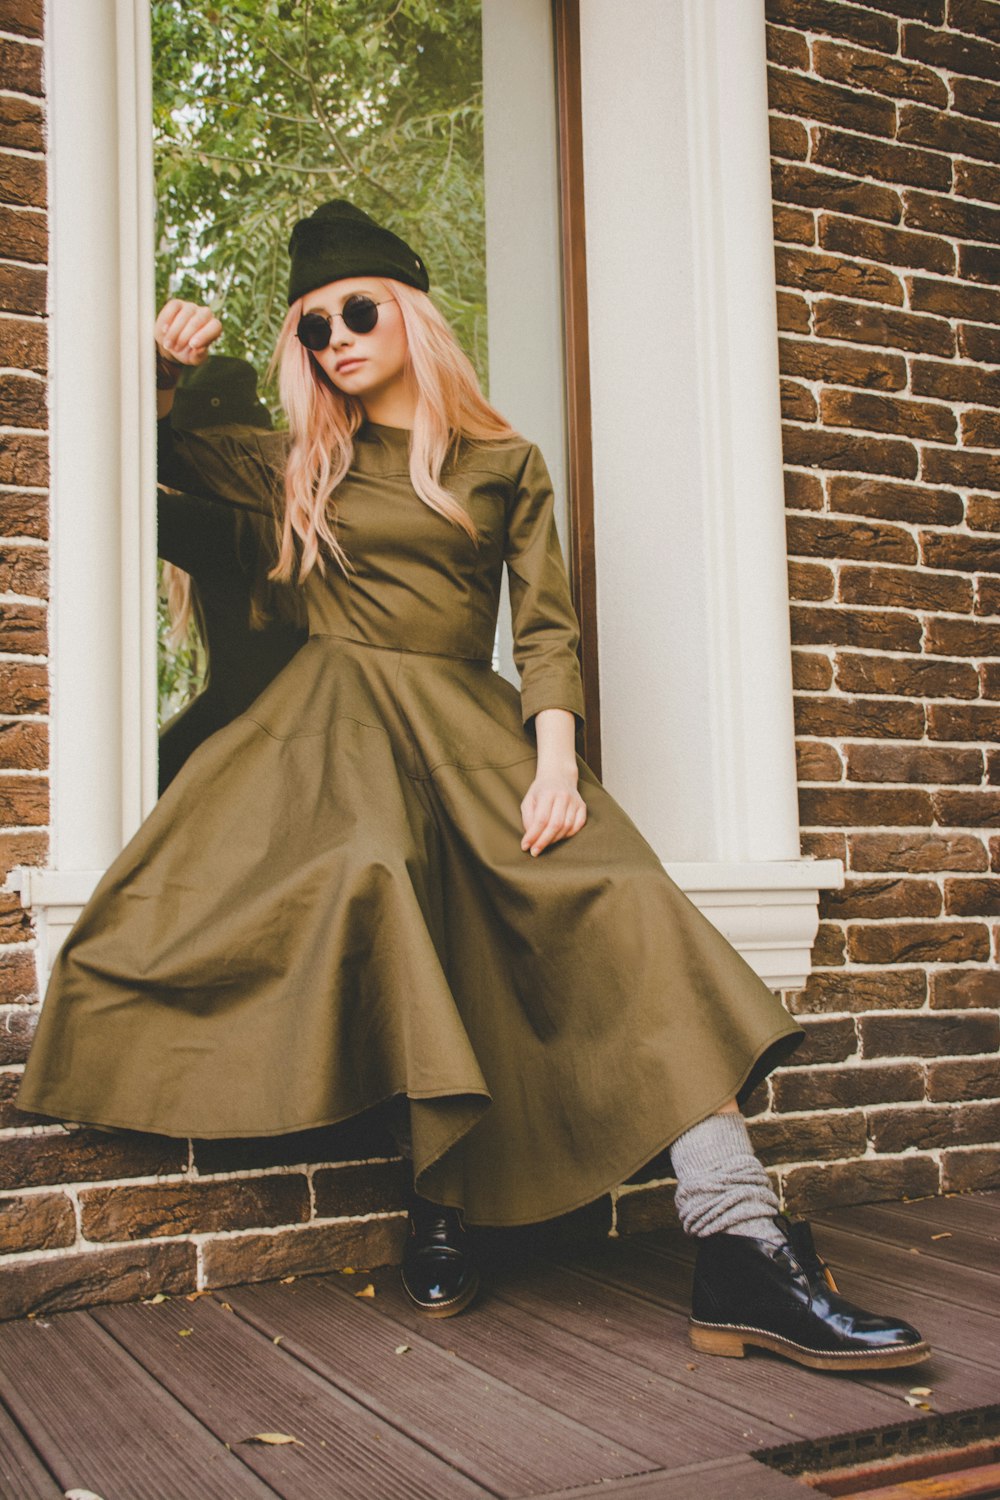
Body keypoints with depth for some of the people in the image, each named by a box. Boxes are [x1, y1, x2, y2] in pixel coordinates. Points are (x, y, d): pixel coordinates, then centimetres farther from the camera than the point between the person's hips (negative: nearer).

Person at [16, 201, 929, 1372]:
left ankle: (741, 1253, -34)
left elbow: (546, 628, 5)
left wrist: (556, 760, -13)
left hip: (475, 727, 0)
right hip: (345, 726, 0)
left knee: (624, 906, -26)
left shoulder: (507, 465, 14)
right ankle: (436, 1201, -26)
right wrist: (164, 370, 9)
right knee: (377, 870, -37)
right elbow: (157, 453, 31)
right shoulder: (303, 466, 19)